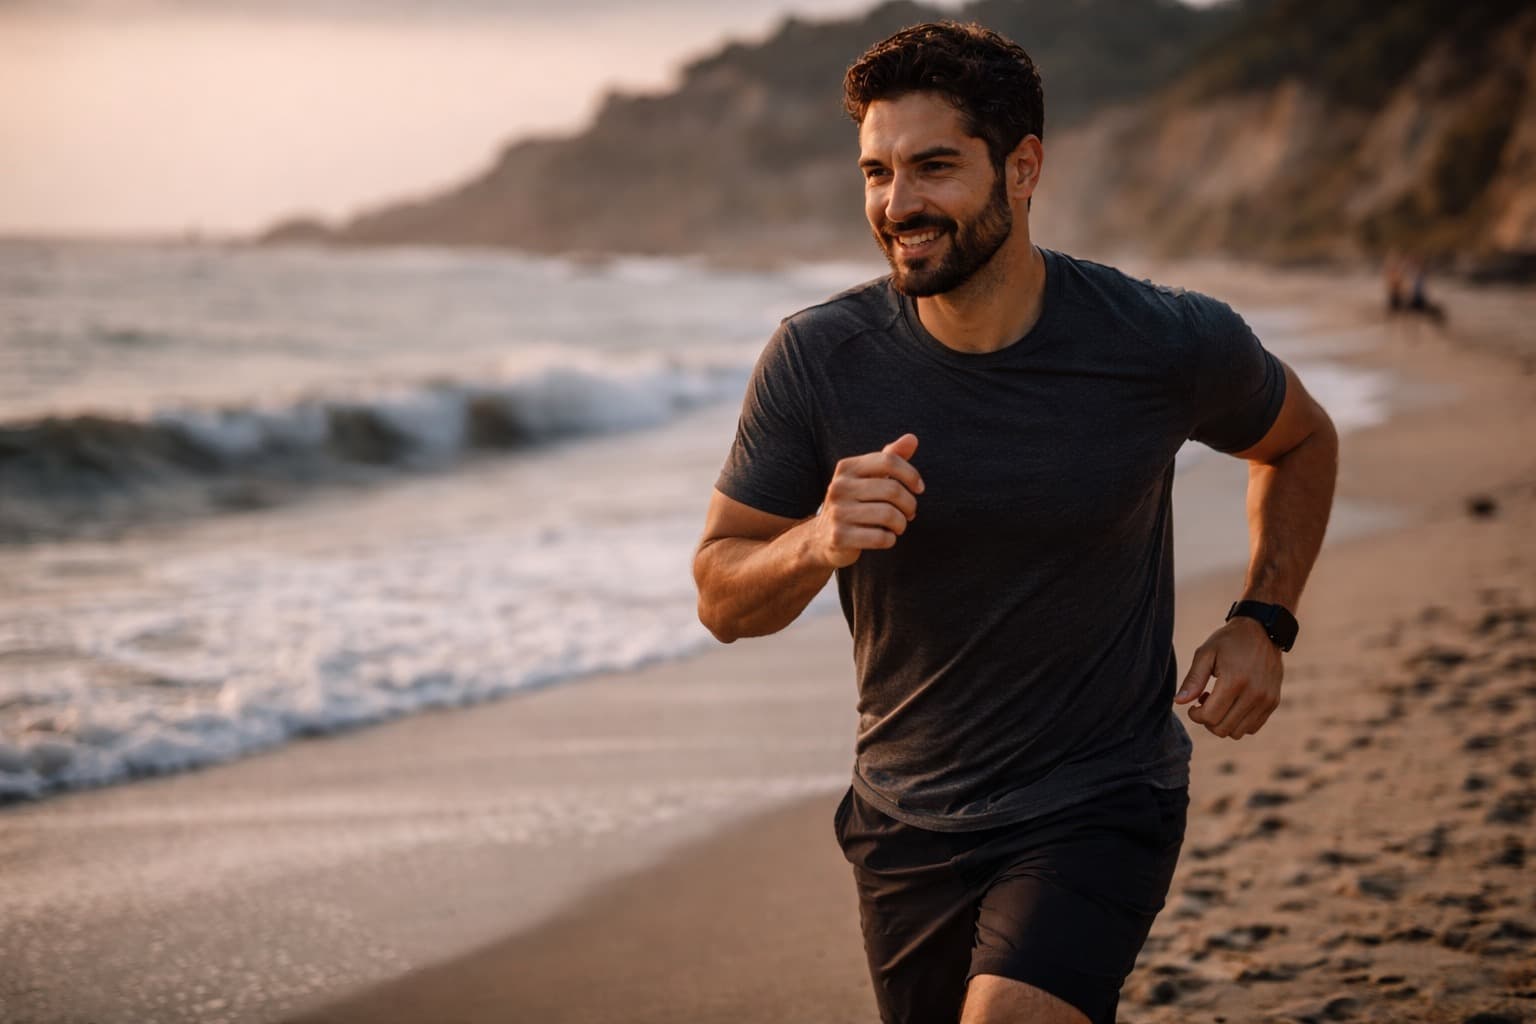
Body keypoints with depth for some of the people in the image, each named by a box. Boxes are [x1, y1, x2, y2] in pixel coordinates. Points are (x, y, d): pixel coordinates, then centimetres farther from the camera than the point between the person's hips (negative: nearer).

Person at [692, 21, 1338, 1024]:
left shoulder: (1169, 345, -13)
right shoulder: (819, 358, -12)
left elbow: (1301, 440, 10)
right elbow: (722, 597, -4)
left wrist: (1263, 622, -3)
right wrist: (818, 541, -26)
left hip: (1100, 808, -3)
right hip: (907, 821, 3)